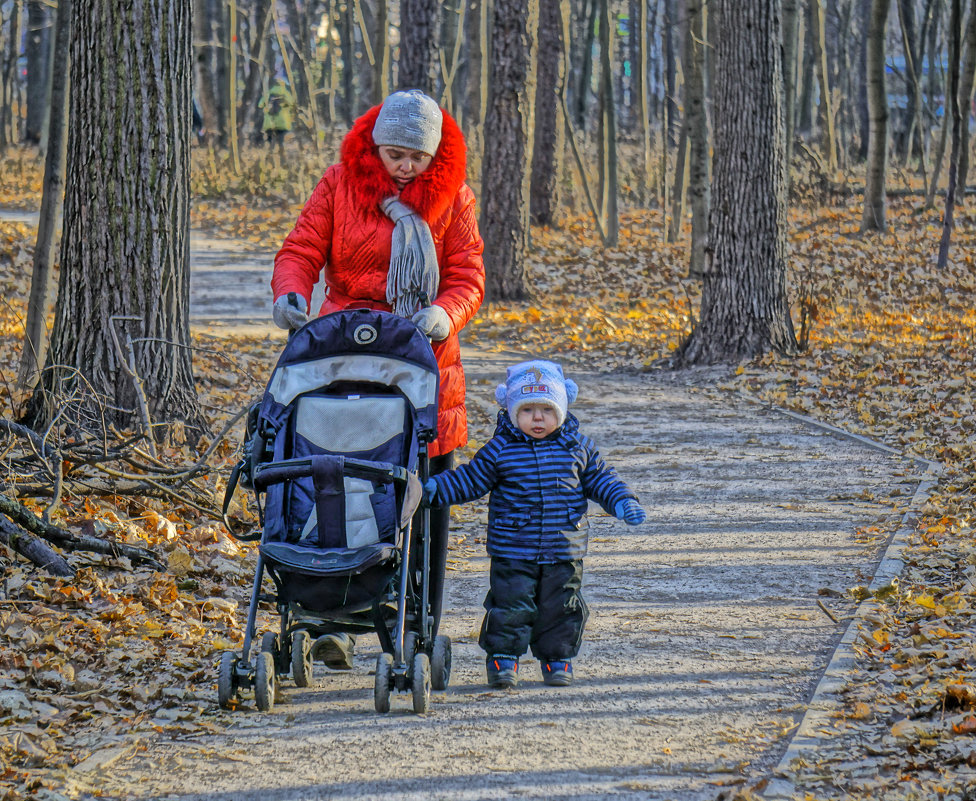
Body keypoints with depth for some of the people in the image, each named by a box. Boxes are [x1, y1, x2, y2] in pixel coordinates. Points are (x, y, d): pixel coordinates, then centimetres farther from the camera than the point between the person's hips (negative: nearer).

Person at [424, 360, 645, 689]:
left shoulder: (577, 447, 2)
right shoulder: (500, 449, -4)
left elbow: (600, 479, 12)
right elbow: (469, 480, 4)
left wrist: (623, 502, -1)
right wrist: (434, 488, -6)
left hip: (564, 553, 2)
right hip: (512, 553, -2)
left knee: (560, 607, 9)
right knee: (510, 606, -4)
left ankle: (557, 658, 24)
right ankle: (502, 659, 9)